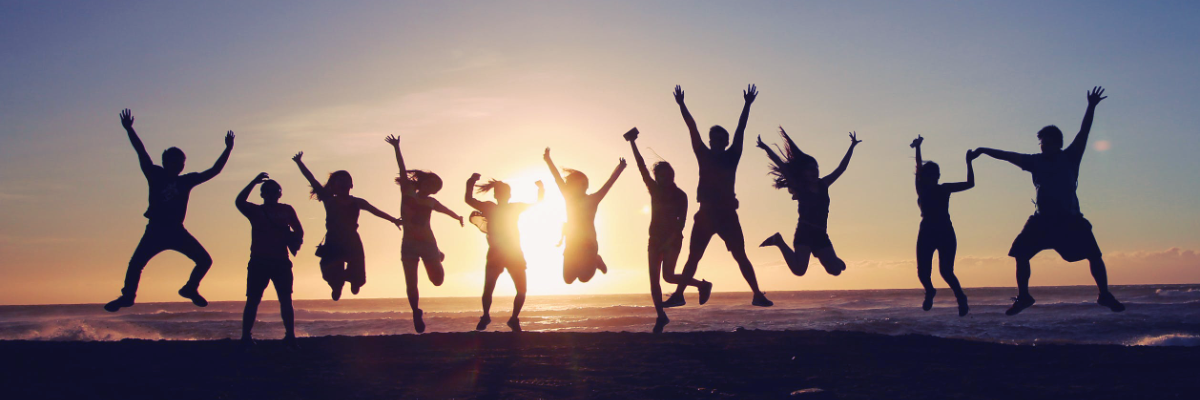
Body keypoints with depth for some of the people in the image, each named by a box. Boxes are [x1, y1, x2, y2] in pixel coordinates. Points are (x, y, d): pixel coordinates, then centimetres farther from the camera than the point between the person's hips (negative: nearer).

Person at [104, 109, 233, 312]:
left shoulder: (186, 180, 7)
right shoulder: (156, 175, 1)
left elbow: (213, 171, 10)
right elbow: (141, 152, -5)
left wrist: (228, 150, 6)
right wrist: (129, 130, -13)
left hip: (177, 231, 3)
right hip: (155, 231, -3)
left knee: (205, 260, -3)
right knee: (135, 264, -13)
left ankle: (190, 288, 19)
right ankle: (127, 295, 5)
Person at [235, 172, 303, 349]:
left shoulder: (287, 210, 13)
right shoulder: (255, 210, 10)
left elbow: (299, 231, 11)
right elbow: (239, 202, -9)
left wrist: (294, 239, -11)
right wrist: (254, 182, -12)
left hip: (281, 261, 0)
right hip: (259, 262, 0)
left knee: (286, 300, -5)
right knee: (252, 300, -3)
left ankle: (290, 336, -7)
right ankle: (246, 337, -2)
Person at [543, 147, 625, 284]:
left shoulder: (592, 200, -5)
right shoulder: (569, 198, 7)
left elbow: (608, 184, -15)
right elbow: (558, 179, 6)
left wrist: (619, 169, -27)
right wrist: (548, 160, 3)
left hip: (588, 244, -5)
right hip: (571, 245, 5)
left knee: (584, 277, -15)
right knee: (568, 279, 2)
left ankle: (595, 261, 18)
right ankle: (593, 261, 30)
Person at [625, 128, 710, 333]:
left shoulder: (680, 195, -4)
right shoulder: (654, 190, 8)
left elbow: (682, 221, -11)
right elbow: (642, 168, 4)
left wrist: (671, 239, -24)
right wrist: (633, 144, 1)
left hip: (672, 239, -5)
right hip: (655, 239, 5)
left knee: (668, 276, -17)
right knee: (653, 280, -1)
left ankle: (703, 284, 5)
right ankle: (661, 316, 7)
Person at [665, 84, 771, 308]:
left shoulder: (731, 157, 4)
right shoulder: (704, 156, 7)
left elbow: (740, 130, -1)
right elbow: (692, 129, 4)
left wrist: (747, 105, -6)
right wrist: (681, 105, 3)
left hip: (727, 214, -2)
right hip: (706, 213, 2)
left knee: (740, 256, -3)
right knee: (693, 257, 4)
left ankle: (757, 294, -2)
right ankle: (678, 295, 8)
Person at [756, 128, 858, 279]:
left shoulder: (823, 185, 13)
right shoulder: (799, 187, 0)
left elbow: (841, 168, 18)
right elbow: (782, 166, -5)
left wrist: (852, 146, 18)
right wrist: (765, 148, -9)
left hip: (821, 235, 5)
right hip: (804, 233, -5)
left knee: (836, 269, -3)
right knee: (798, 269, -22)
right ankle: (779, 241, 3)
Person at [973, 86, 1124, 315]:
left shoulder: (1070, 157, 5)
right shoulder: (1036, 161, 12)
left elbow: (1083, 134, -2)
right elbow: (1008, 156, 13)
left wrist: (1091, 107, -11)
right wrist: (984, 150, 10)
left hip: (1070, 219, -2)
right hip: (1043, 219, 2)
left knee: (1094, 255, -7)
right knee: (1020, 254, -5)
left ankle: (1105, 295, 8)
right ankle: (1023, 296, 6)